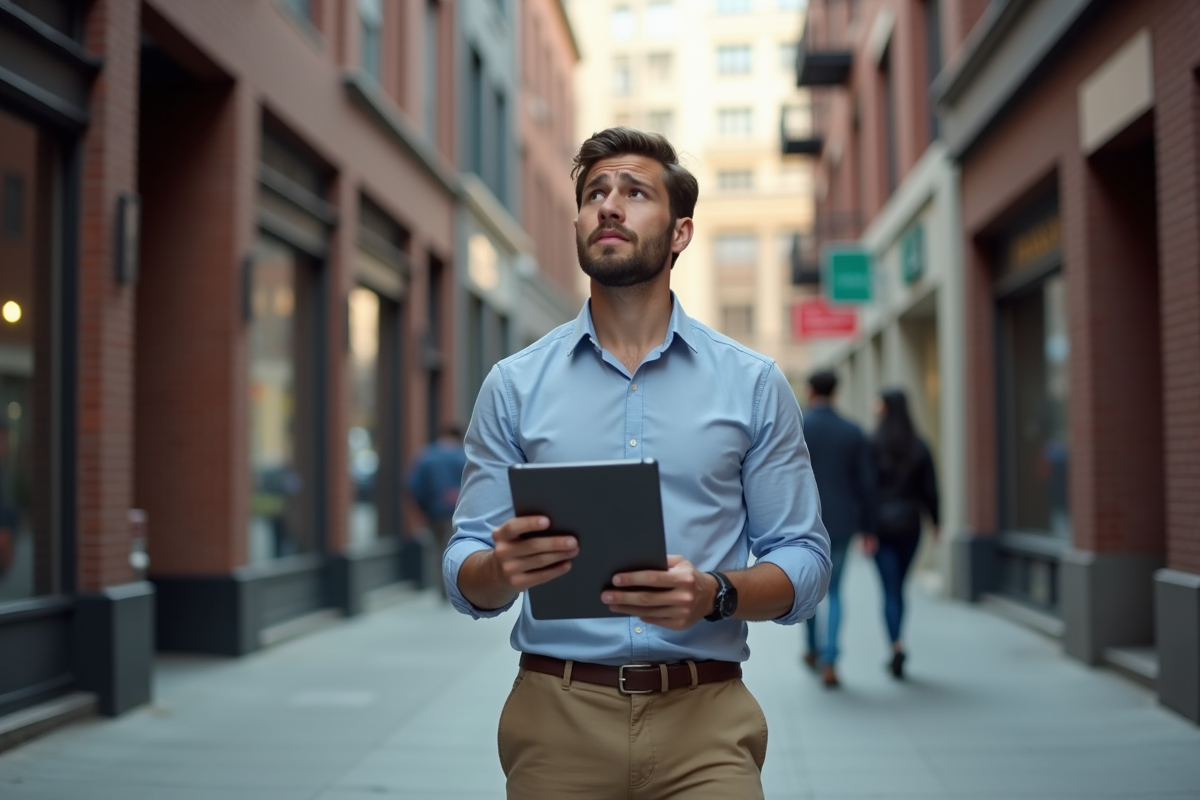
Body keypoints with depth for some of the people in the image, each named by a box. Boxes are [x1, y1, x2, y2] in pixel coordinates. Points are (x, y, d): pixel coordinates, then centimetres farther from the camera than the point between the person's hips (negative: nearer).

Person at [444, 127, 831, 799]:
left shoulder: (754, 383, 2)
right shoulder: (515, 384, 4)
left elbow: (804, 562, 2)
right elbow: (466, 579, 4)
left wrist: (715, 594, -18)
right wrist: (502, 567, -19)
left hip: (703, 718, -1)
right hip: (557, 717, 1)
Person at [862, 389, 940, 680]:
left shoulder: (874, 445, -9)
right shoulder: (919, 447, 2)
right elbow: (929, 488, 3)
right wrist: (935, 522, 14)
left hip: (882, 525, -3)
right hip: (910, 525, 3)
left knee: (889, 589, -1)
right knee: (899, 587, 15)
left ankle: (897, 645, -18)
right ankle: (895, 652, 20)